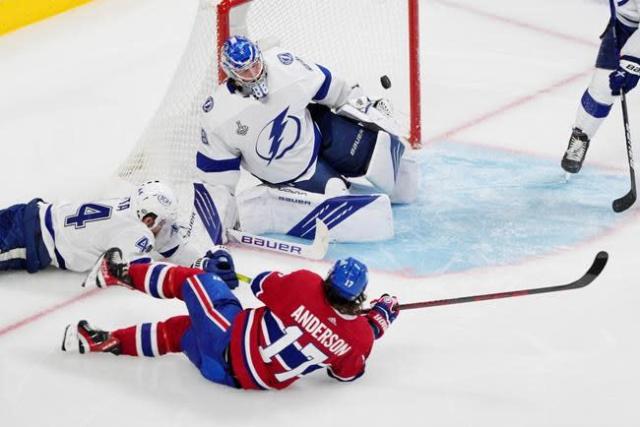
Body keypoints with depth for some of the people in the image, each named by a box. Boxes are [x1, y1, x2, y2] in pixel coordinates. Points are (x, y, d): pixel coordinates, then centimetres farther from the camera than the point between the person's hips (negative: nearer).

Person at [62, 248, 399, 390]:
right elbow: (346, 373, 6)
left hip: (232, 340, -3)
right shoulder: (360, 336, -18)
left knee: (190, 280, 20)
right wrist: (380, 318, 11)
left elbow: (262, 286, -1)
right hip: (266, 381, 3)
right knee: (178, 329, 27)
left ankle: (123, 274, 36)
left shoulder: (305, 284, -23)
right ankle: (108, 341, 31)